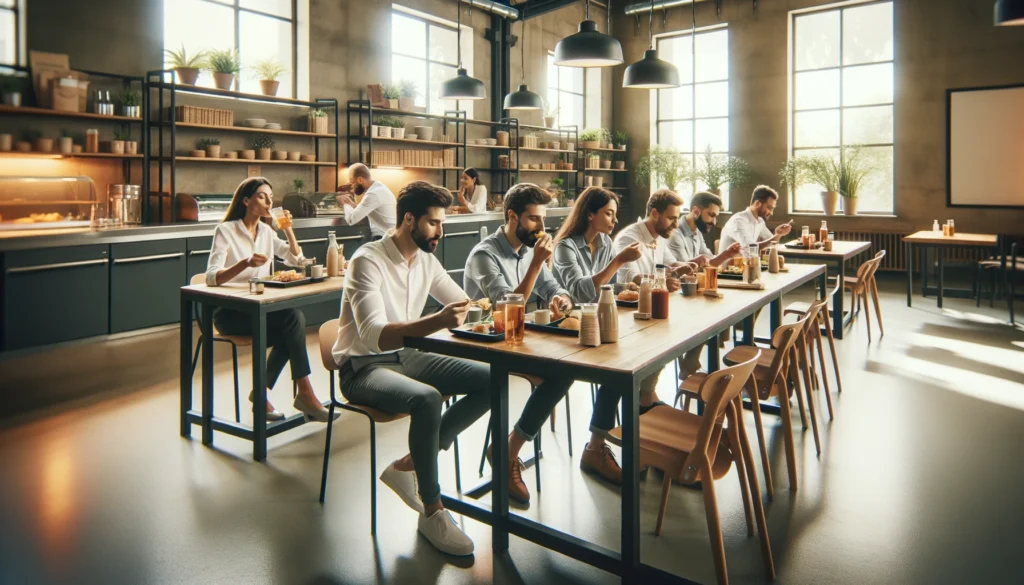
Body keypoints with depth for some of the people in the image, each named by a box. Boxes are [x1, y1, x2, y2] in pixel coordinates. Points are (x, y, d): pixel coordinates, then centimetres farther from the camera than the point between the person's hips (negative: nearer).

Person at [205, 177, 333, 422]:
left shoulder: (266, 231, 11)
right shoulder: (226, 230, -8)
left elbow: (297, 260, 14)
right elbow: (211, 278, -18)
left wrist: (288, 229, 0)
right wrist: (244, 263, -35)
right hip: (230, 312, -6)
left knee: (292, 322, -26)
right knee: (293, 316, -27)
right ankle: (304, 392, -20)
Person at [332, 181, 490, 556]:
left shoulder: (426, 259, 4)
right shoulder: (368, 261, -18)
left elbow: (463, 304, 15)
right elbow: (375, 336, -30)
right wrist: (437, 321, -44)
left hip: (407, 357, 8)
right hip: (363, 367, -8)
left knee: (491, 381, -6)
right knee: (426, 398, -37)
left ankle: (409, 465, -4)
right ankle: (432, 511, -16)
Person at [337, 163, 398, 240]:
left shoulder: (374, 193, -20)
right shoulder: (377, 187, 11)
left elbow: (351, 219, -20)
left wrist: (345, 204, -2)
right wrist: (351, 204, 5)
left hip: (384, 239, -9)